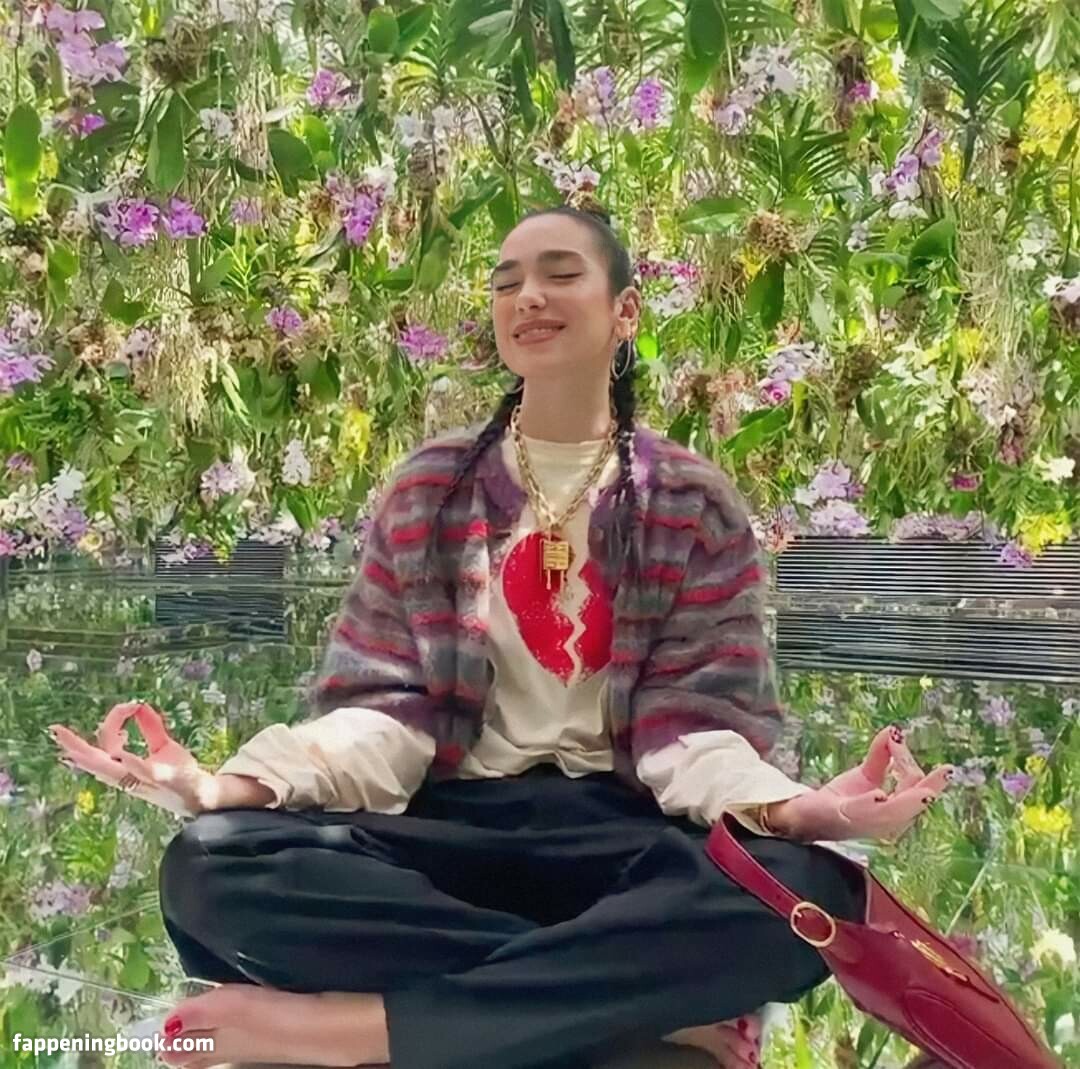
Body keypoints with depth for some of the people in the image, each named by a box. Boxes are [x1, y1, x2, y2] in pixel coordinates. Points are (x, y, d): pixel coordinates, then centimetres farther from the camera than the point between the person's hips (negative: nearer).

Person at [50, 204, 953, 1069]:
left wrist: (790, 808, -25)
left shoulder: (694, 504, 5)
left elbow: (697, 715, -2)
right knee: (212, 867, -28)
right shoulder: (428, 489, 9)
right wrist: (237, 784, -17)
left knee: (807, 891, -34)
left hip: (619, 826, -1)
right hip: (454, 821, 2)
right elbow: (382, 702, 3)